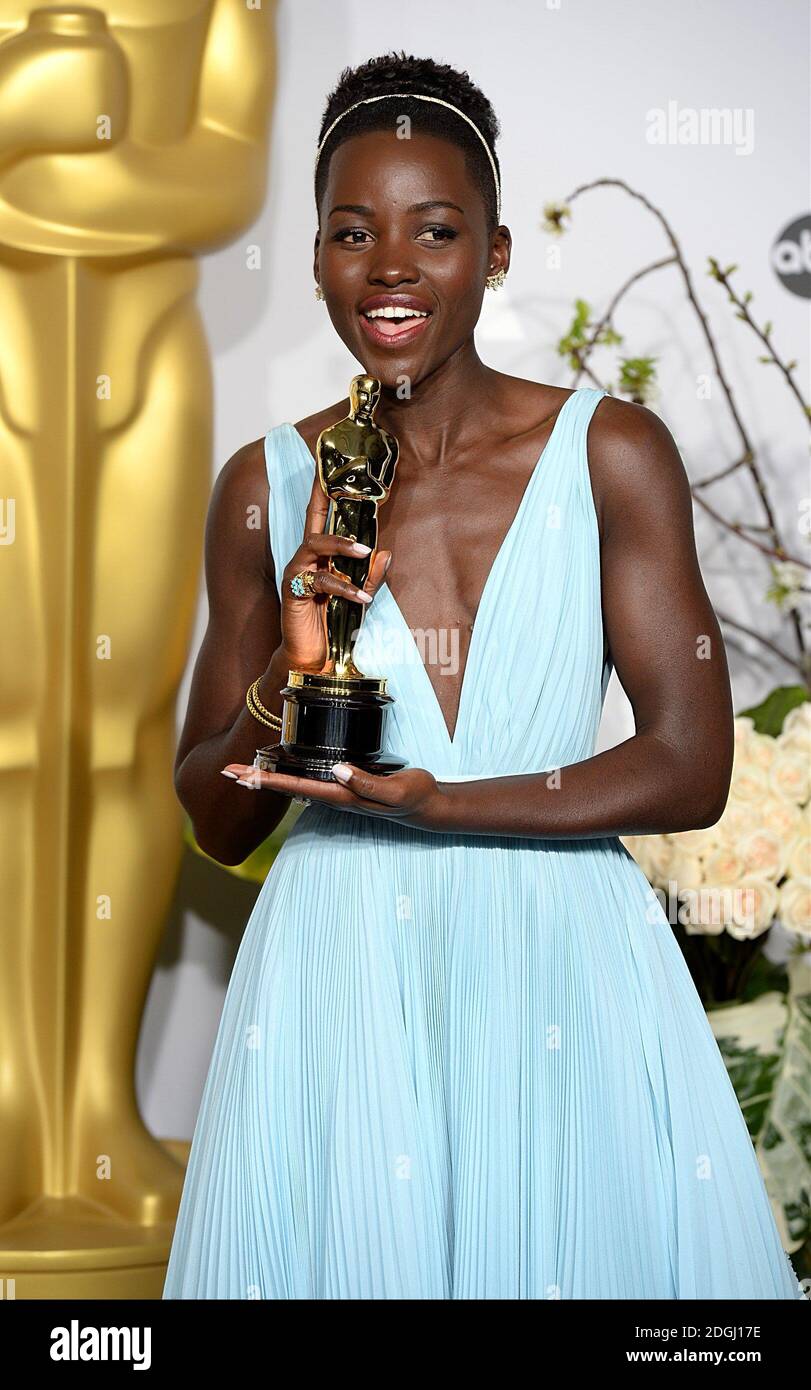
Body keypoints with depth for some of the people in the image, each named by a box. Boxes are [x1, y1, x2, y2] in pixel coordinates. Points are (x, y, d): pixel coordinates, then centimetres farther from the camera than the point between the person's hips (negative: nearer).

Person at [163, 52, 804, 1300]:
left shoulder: (613, 454, -2)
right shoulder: (268, 487, 3)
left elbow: (693, 767, -5)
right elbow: (219, 824, 7)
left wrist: (438, 802, -13)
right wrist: (290, 674, -12)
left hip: (566, 968, -1)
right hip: (344, 975, 1)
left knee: (572, 1245, 2)